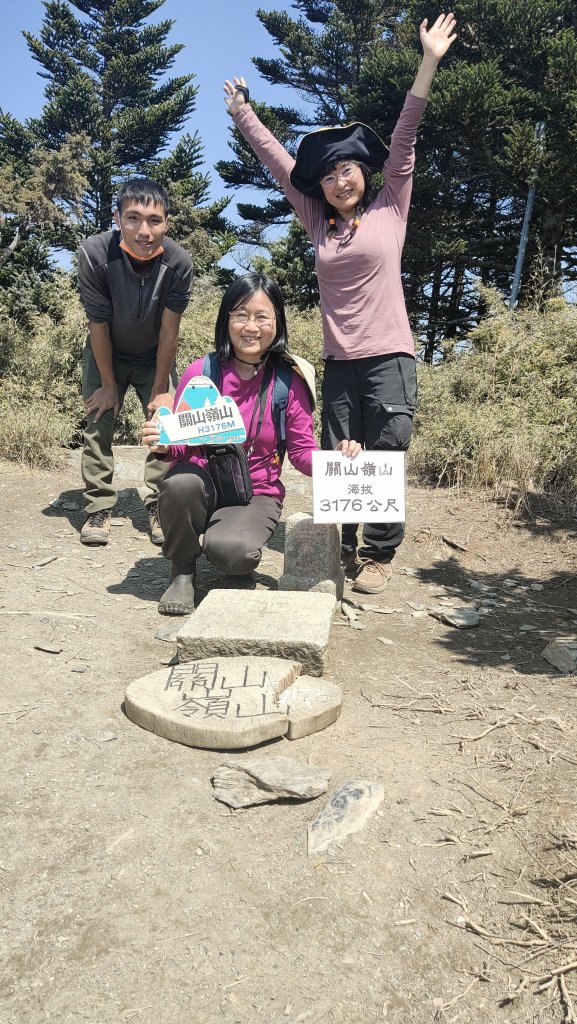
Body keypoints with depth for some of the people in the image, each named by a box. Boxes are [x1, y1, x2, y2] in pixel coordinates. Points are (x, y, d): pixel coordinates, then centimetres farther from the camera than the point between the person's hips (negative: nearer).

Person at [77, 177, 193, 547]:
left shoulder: (179, 262, -27)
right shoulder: (94, 254, -29)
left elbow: (169, 331, -20)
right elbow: (99, 326, -20)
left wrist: (159, 388, -14)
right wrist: (108, 385, -13)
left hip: (155, 357, 1)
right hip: (107, 355, 0)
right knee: (99, 423, -5)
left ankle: (159, 506, 2)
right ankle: (99, 508, 4)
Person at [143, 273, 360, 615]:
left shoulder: (290, 382, -6)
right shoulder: (200, 372, -4)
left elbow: (303, 451, -2)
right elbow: (182, 442, 2)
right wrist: (164, 444, -21)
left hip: (257, 494, -1)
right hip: (204, 483, 2)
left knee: (232, 552, -33)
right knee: (180, 481, -35)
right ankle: (183, 571, -6)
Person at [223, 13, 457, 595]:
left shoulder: (389, 209, 7)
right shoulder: (318, 222, 14)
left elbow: (403, 139, 0)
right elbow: (277, 162, 18)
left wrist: (429, 62, -4)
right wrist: (241, 111, 24)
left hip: (388, 358, -3)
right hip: (338, 363, 3)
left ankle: (377, 554, 11)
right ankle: (340, 549, 19)